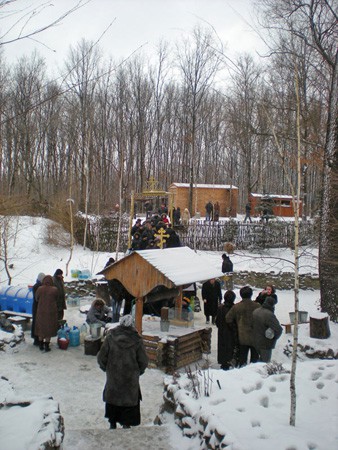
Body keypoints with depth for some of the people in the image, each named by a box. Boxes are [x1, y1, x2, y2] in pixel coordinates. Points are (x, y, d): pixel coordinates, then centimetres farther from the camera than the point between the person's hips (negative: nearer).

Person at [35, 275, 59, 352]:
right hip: (51, 312, -2)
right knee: (49, 328, 10)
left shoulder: (39, 289, -9)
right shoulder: (55, 290, -12)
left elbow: (37, 299, 5)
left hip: (41, 312, 2)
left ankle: (41, 345, 23)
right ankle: (47, 346, 11)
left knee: (41, 328, 17)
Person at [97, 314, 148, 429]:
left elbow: (101, 358, -6)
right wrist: (138, 372, 11)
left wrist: (106, 368, 12)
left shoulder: (110, 337, -10)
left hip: (113, 378, 2)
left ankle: (112, 424, 32)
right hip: (131, 380, -2)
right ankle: (126, 424, 16)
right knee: (129, 401, 13)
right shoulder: (137, 340, -12)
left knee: (112, 398, 20)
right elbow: (143, 361, -8)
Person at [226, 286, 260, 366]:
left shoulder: (236, 307, -7)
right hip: (255, 337, -1)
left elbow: (228, 319, -2)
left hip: (242, 337, 1)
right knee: (254, 357, 13)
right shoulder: (257, 306, -13)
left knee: (242, 358, 14)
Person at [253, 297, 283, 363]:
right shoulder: (269, 315, -25)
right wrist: (274, 338, -12)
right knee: (266, 361, 6)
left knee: (261, 360, 25)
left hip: (256, 341, 7)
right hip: (265, 343, -7)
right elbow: (278, 329, -30)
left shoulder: (255, 311, 1)